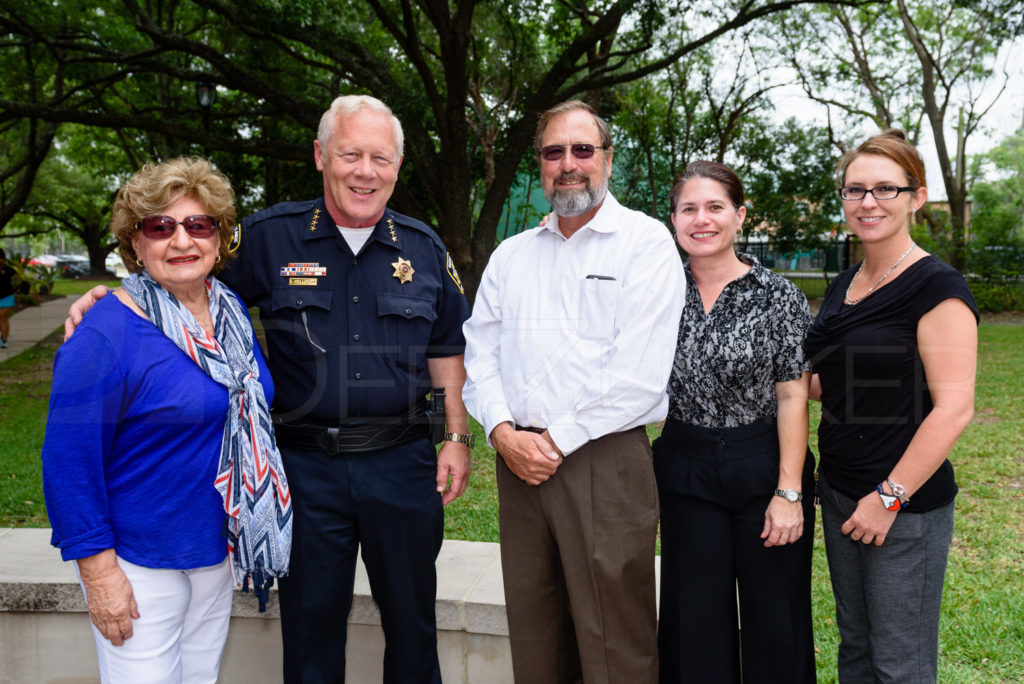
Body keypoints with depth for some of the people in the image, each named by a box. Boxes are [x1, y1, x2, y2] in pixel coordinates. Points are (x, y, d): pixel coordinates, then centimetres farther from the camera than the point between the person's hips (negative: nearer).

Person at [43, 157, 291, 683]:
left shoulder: (233, 313, 3)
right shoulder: (105, 335, -19)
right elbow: (70, 460, -17)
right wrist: (99, 570, -16)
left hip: (221, 550, 7)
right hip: (140, 566, -6)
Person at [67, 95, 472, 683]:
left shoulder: (423, 248, 4)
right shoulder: (270, 238, -3)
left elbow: (447, 351, 10)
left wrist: (458, 439, 6)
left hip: (403, 459, 2)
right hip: (308, 463, -1)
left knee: (413, 623, 16)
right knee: (311, 627, 15)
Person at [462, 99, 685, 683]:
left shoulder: (645, 242, -4)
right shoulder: (512, 253, 15)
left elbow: (640, 372, -12)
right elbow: (480, 350, 11)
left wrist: (557, 439, -11)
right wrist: (502, 431, -5)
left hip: (604, 460, -5)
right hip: (519, 460, 5)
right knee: (533, 635, 16)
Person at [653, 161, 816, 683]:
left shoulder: (778, 296, -6)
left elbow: (792, 398, -8)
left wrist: (789, 491, -13)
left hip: (764, 468, -2)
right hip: (686, 472, 3)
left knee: (774, 619, 8)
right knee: (696, 621, 12)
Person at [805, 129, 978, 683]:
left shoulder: (936, 288, -14)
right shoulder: (844, 286, 10)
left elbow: (954, 407, -20)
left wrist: (890, 497, -19)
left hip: (906, 505, -7)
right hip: (840, 492, 7)